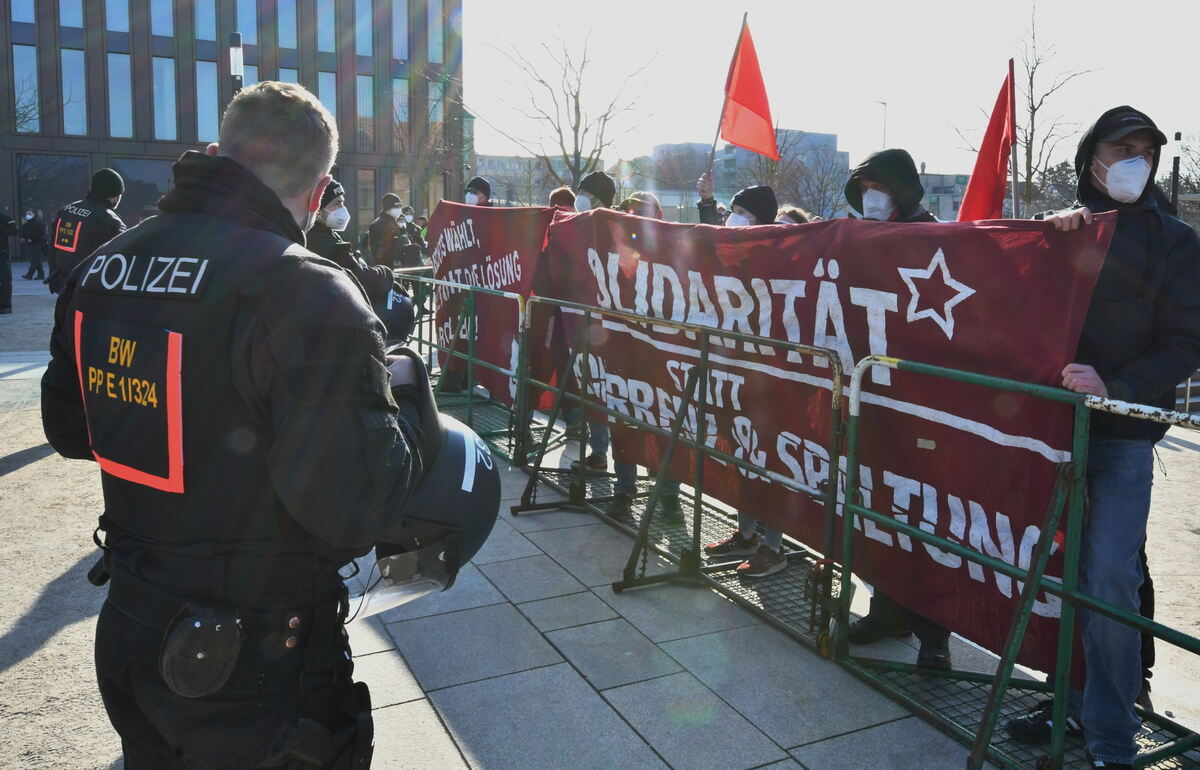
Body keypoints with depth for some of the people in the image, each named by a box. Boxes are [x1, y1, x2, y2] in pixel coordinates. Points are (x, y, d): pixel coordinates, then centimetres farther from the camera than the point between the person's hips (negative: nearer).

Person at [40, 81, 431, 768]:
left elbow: (68, 430, 11)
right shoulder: (310, 298, -25)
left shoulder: (103, 266, -1)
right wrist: (405, 398, -13)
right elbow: (353, 509, -29)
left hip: (127, 634, 7)